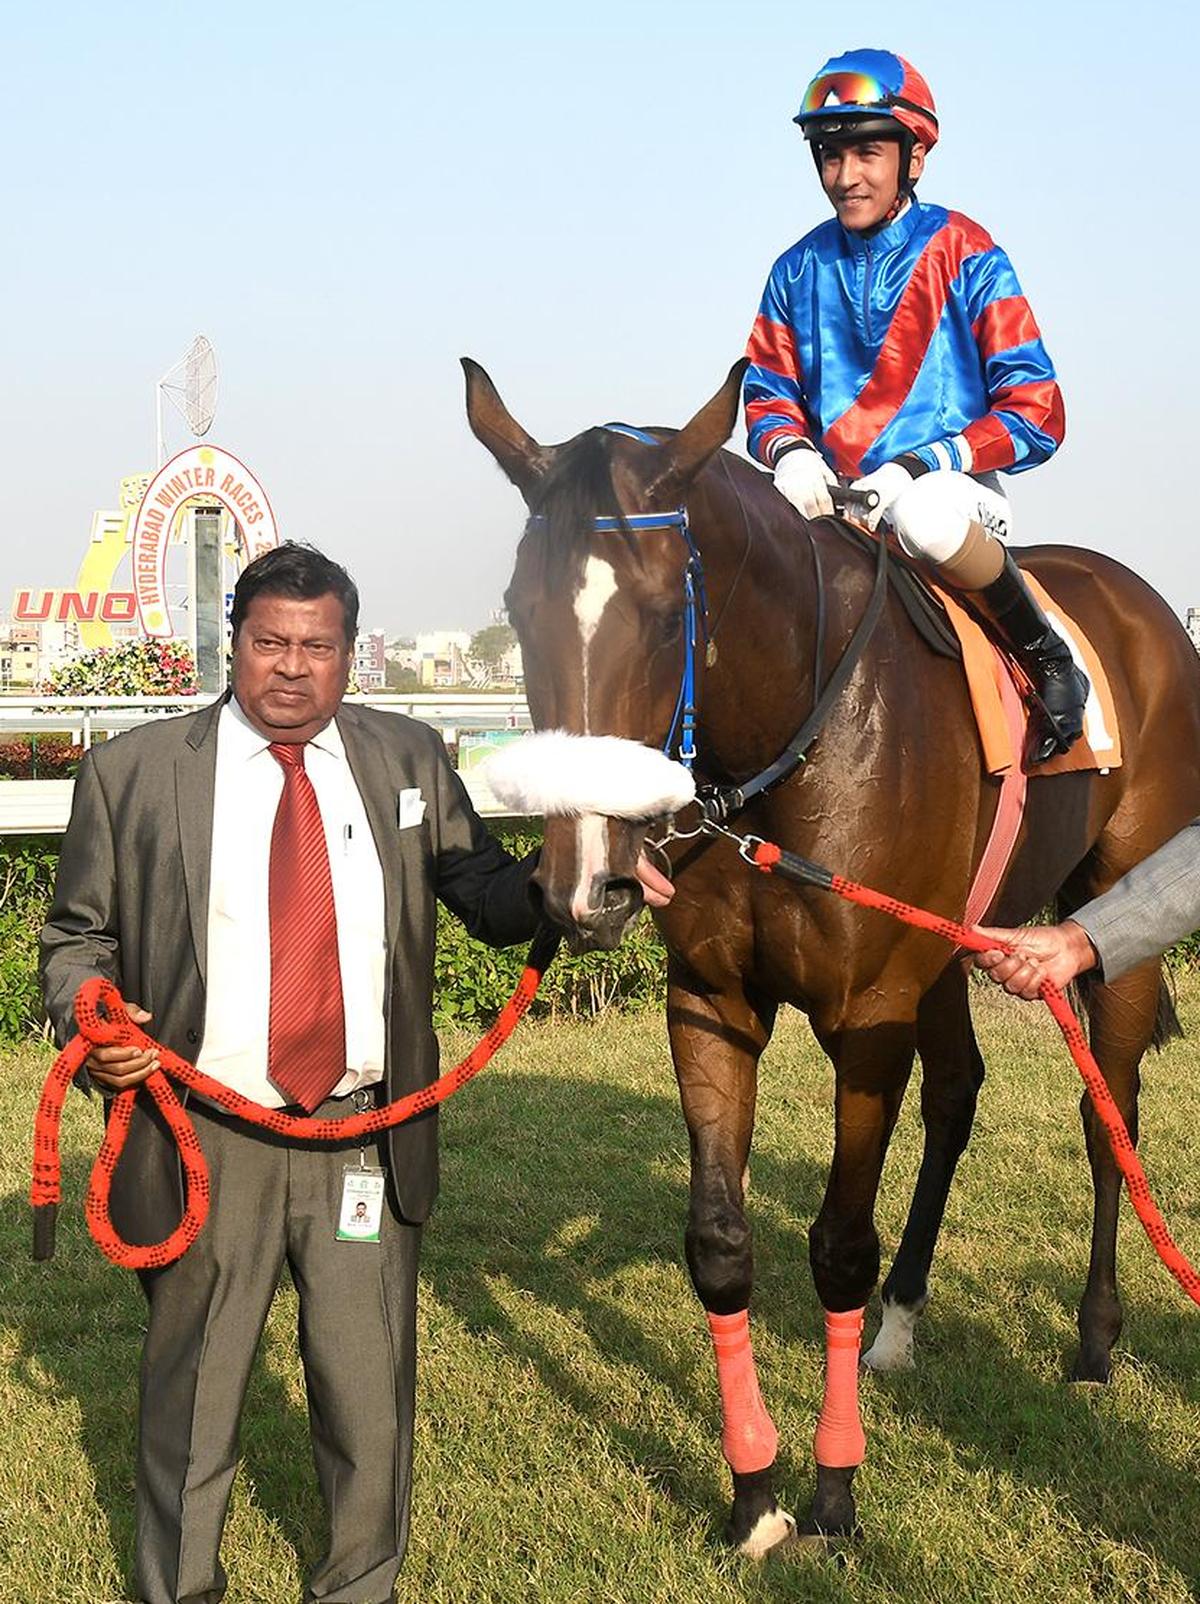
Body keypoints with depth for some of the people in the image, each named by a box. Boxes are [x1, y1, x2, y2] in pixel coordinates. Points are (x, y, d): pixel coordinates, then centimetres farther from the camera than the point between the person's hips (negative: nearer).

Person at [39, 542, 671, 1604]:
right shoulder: (134, 771, -1)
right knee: (192, 1405, 13)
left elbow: (491, 900, 6)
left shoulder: (409, 760, 6)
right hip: (203, 1145, -1)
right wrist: (89, 1017, -17)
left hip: (367, 1143, 2)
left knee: (372, 1403, 12)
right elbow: (79, 936, 4)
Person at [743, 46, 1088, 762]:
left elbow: (1035, 415, -7)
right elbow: (769, 396, 13)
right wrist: (792, 453, -12)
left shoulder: (966, 256, -3)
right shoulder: (800, 271, 9)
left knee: (925, 516, -40)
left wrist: (913, 469, -20)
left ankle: (1052, 659, -17)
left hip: (959, 492, -4)